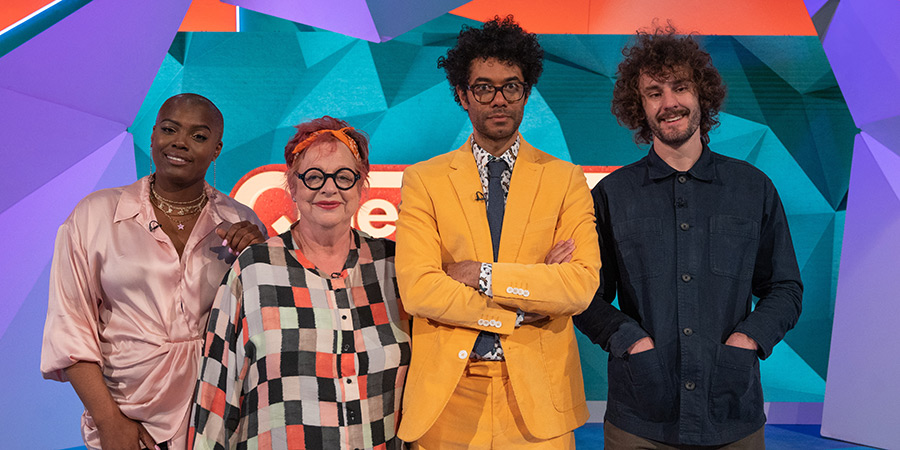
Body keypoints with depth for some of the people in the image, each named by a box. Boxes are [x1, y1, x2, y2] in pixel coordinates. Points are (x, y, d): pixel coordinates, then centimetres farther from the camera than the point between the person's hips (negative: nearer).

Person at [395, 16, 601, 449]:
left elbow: (582, 285, -9)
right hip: (447, 396, 0)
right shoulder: (423, 180, 1)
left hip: (538, 396, 1)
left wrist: (482, 275, -15)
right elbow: (416, 288, -11)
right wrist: (522, 311, -12)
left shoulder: (565, 179, 3)